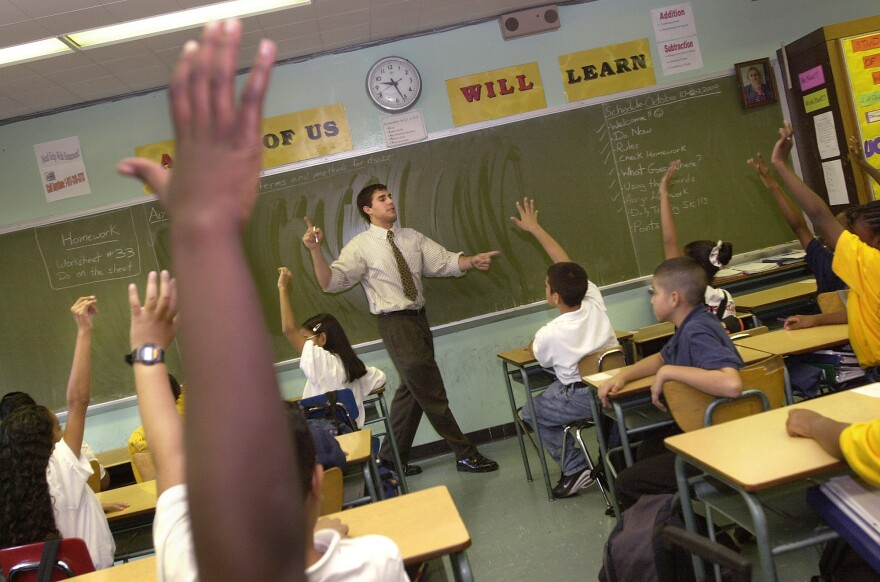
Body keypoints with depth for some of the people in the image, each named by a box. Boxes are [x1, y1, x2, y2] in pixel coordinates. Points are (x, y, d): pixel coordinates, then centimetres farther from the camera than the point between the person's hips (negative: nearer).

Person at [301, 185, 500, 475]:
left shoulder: (411, 237, 10)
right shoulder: (361, 246, -6)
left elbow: (445, 262, 3)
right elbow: (331, 282, -13)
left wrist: (473, 261, -15)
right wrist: (315, 250, -28)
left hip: (419, 319, 7)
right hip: (396, 323, -7)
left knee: (411, 390, 15)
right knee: (432, 392, -2)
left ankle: (392, 458, 31)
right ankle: (465, 454, 12)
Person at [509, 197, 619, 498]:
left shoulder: (549, 334, -21)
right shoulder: (594, 301, -9)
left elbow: (540, 357, 3)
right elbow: (566, 263, 1)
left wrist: (532, 345, 27)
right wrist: (534, 228, 8)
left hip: (582, 398, -6)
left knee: (530, 413, 16)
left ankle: (575, 469, 8)